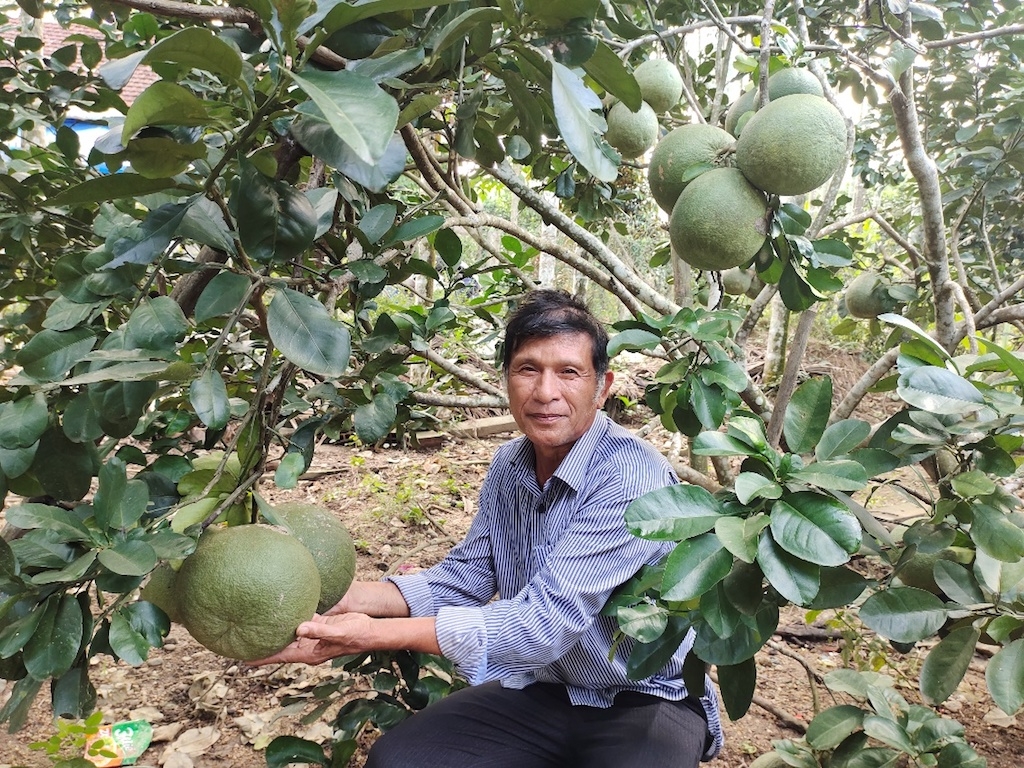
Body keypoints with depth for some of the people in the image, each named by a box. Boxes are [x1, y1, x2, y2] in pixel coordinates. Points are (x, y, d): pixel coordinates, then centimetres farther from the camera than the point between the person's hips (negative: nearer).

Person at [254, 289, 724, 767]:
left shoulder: (632, 477, -25)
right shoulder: (509, 465, 0)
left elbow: (543, 624, -29)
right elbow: (463, 579, 4)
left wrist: (374, 633, -30)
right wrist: (347, 598, -13)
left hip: (647, 704, -5)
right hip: (542, 690, 5)